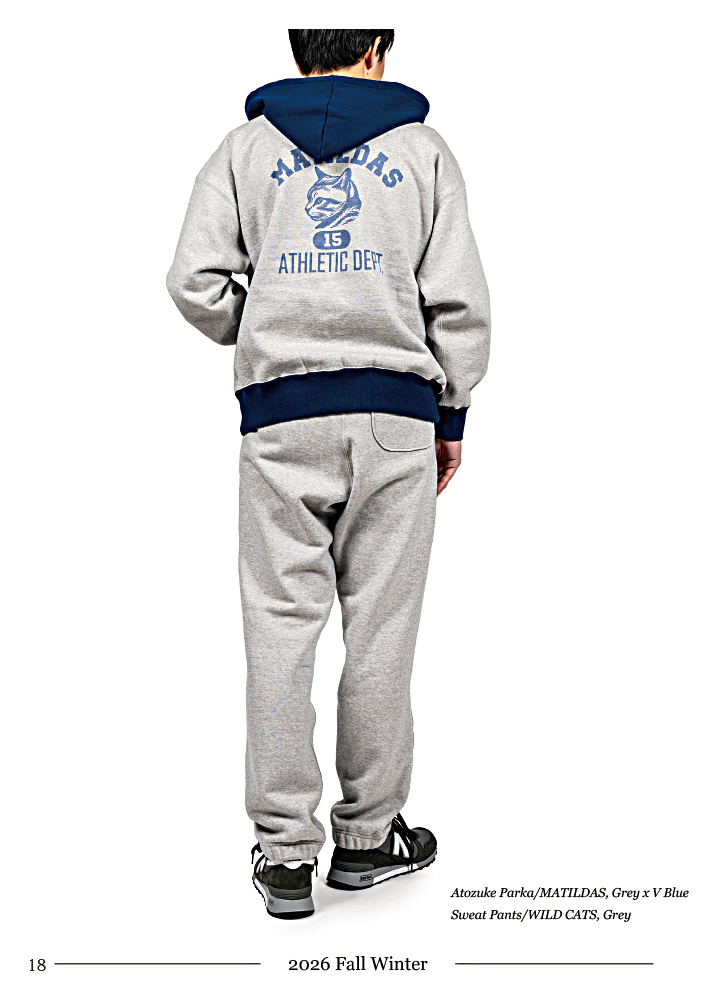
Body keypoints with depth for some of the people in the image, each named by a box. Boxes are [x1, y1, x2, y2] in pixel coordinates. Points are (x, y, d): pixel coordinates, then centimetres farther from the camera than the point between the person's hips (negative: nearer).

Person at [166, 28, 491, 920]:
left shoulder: (245, 146, 11)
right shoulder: (423, 148, 9)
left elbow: (195, 283, 0)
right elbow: (458, 299, 3)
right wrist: (452, 412, 11)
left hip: (281, 415, 1)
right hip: (395, 415, 0)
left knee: (281, 628, 2)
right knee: (380, 627, 5)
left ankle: (284, 851, 6)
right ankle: (368, 833, 15)